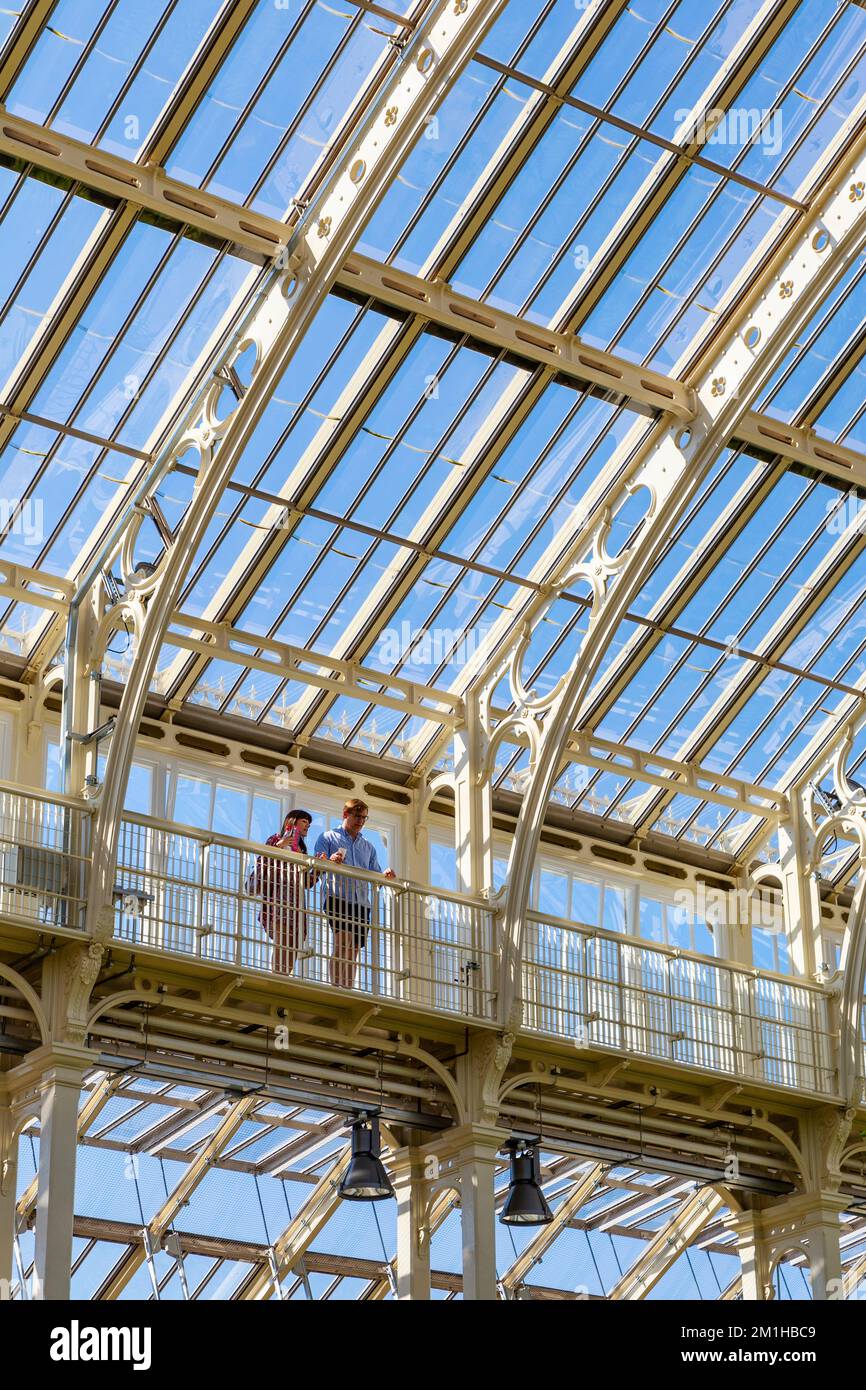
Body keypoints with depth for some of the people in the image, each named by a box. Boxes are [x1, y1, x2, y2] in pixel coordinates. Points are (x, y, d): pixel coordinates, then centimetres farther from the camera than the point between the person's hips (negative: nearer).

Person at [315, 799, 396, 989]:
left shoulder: (369, 847, 26)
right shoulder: (328, 838, 12)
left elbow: (376, 876, 20)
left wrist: (385, 875, -4)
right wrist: (330, 861, -24)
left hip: (361, 902, 5)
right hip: (337, 897, -5)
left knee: (354, 951, 0)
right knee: (343, 939, -24)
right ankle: (336, 987, -30)